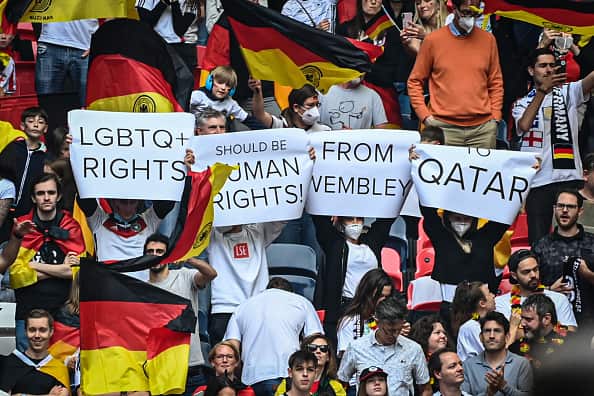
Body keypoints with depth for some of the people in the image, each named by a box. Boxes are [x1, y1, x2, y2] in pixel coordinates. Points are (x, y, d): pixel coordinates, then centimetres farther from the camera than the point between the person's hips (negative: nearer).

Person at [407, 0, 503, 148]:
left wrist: (495, 118, 5)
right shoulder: (433, 40, 3)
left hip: (483, 129, 2)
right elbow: (415, 81, 8)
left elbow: (495, 83, 15)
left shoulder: (488, 40, 8)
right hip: (444, 128, -2)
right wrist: (425, 116, -2)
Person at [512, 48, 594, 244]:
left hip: (569, 177, -1)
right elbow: (524, 125, -10)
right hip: (537, 181, 1)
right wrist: (543, 90, -17)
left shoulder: (568, 93, 10)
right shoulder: (522, 104, 12)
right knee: (538, 240, 1)